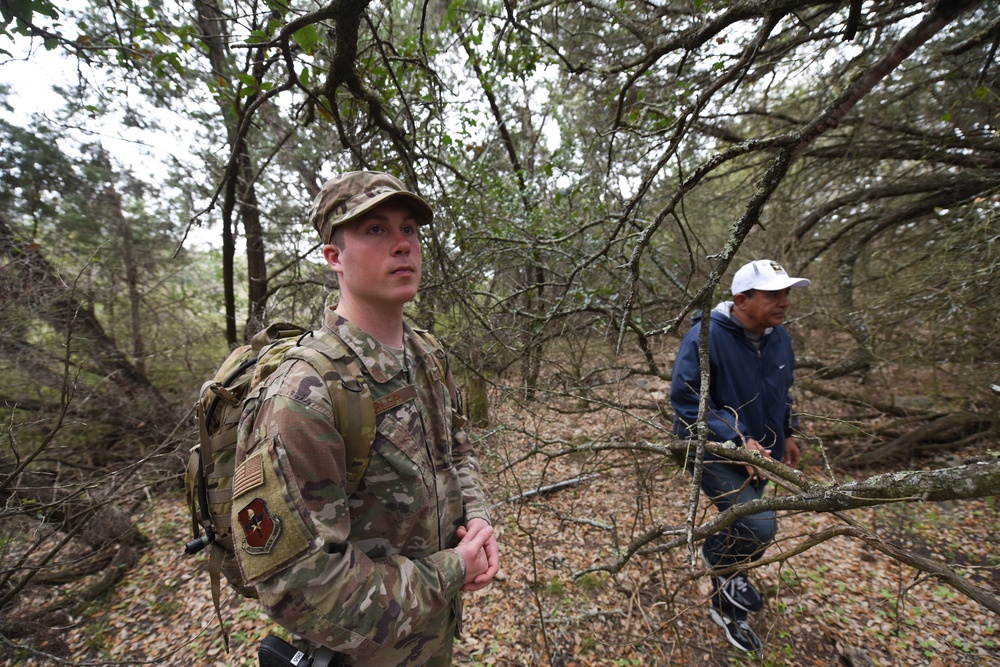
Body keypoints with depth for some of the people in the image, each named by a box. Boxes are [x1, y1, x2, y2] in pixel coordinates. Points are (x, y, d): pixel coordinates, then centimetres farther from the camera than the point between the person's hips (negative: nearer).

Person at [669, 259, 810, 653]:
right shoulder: (706, 337, -26)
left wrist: (787, 434, 13)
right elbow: (686, 400, -25)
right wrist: (737, 440, -29)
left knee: (740, 527, 21)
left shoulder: (779, 338, -1)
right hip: (712, 453, -7)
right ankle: (715, 558, 16)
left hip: (757, 456, 8)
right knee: (759, 527, -22)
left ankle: (727, 607, 48)